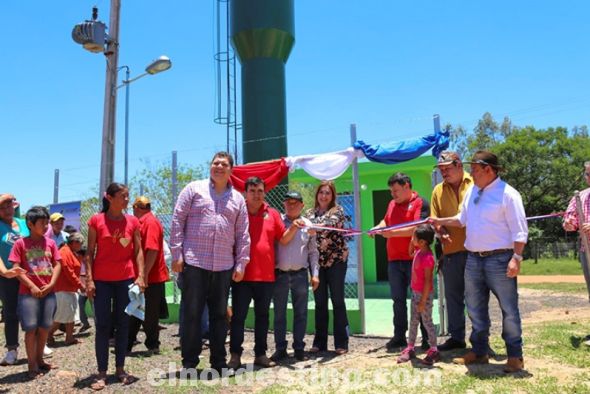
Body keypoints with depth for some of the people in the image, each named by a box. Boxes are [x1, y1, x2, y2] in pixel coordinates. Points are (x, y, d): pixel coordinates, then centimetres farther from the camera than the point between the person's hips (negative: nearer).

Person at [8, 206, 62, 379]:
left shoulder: (50, 243, 6)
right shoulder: (21, 243, -3)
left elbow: (57, 264, 6)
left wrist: (51, 284, -7)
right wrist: (32, 286, -13)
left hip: (48, 292, 4)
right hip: (28, 292, -4)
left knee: (45, 327, 9)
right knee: (31, 328, -2)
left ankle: (39, 359, 26)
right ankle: (32, 364, 10)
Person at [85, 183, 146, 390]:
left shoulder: (132, 221, 3)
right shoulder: (96, 220, -2)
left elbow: (138, 251, 4)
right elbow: (90, 252, -1)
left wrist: (140, 276, -6)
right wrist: (89, 279, -8)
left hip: (126, 279, 2)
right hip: (102, 280, -2)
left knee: (123, 324, 8)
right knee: (102, 325, 2)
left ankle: (120, 369, 19)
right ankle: (102, 372, 9)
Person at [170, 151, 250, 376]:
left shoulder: (237, 198, 12)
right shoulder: (194, 189, 4)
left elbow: (243, 234, 11)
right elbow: (177, 221, 0)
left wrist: (241, 263, 5)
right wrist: (176, 254, -6)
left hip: (224, 266, 3)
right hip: (194, 262, -3)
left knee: (219, 315, 10)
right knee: (192, 313, 2)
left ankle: (219, 363, 21)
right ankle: (189, 363, 15)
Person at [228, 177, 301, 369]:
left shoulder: (272, 214, 8)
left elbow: (283, 239, 10)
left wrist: (293, 227, -7)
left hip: (266, 275, 3)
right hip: (242, 275, -3)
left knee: (262, 315, 12)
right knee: (238, 315, 3)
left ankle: (260, 354, 23)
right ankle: (235, 355, 13)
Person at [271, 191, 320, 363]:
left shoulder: (308, 225, 6)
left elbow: (313, 252, 10)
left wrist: (315, 274, 4)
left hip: (300, 274, 1)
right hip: (279, 274, -1)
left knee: (301, 312, 7)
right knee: (279, 313, 6)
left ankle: (299, 348, 18)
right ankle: (280, 348, 16)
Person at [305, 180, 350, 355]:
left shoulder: (338, 210, -1)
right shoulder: (310, 213, 12)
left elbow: (331, 223, -22)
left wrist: (314, 226, -39)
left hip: (336, 260, -3)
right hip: (317, 261, 3)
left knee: (337, 301, 0)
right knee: (320, 303, 7)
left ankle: (341, 343, 8)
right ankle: (319, 342, 16)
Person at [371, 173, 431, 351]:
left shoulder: (420, 203, -7)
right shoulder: (392, 204, 15)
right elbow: (386, 220, 28)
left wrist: (392, 233, -20)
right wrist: (378, 227, 6)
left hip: (414, 260, -6)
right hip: (394, 260, 6)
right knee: (398, 299, 11)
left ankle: (427, 338, 13)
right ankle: (399, 337, 20)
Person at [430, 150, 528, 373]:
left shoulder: (507, 194, -11)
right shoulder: (472, 192, 12)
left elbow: (519, 230, -14)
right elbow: (462, 219, 23)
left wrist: (516, 258, -20)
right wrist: (440, 221, 15)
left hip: (499, 259, -7)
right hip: (473, 259, 8)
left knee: (508, 309, 3)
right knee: (475, 308, 15)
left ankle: (515, 356, 16)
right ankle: (479, 351, 28)